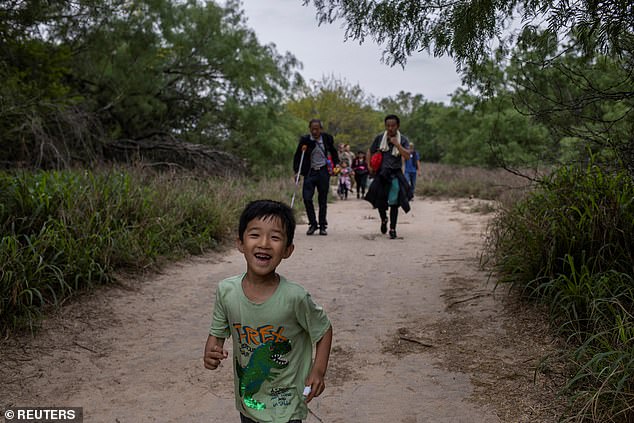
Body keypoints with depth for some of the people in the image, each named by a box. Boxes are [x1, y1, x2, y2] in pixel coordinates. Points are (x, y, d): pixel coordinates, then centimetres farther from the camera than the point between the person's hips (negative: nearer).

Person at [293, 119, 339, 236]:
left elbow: (333, 152, 18)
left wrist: (336, 164, 7)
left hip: (323, 172, 1)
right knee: (307, 198, -10)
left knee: (323, 200, 4)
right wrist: (296, 171, -5)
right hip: (310, 172, 0)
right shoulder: (305, 140, -3)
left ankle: (322, 226, 13)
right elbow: (297, 156, 3)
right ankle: (312, 224, 6)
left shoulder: (327, 138, 2)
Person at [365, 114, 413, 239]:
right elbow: (370, 153, 13)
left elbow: (407, 156, -16)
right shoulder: (379, 138, 1)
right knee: (380, 201, 5)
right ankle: (383, 220, 35)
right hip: (381, 174, 1)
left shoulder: (403, 140, -2)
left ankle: (392, 229, 10)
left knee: (394, 203, -1)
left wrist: (397, 144, -21)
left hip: (395, 174, -1)